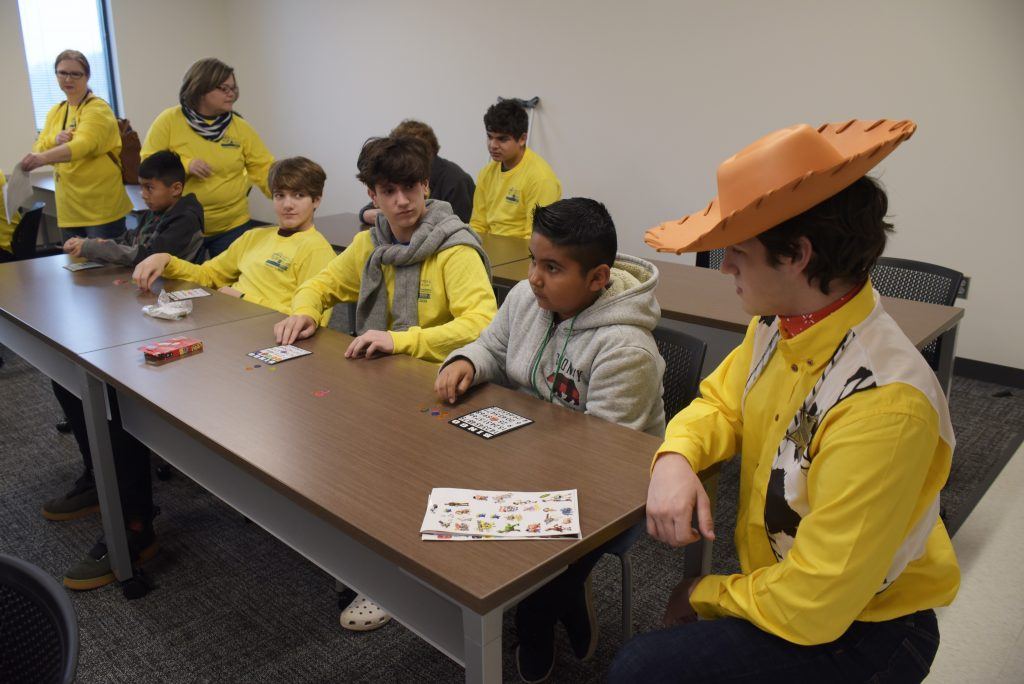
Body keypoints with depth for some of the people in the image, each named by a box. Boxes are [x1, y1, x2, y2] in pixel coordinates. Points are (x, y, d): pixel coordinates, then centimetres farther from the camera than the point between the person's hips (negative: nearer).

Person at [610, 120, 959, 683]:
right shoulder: (778, 325, -10)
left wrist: (705, 594, -11)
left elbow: (810, 609, -29)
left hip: (860, 632, -6)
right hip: (782, 584, 7)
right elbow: (720, 403, 7)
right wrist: (675, 458, -15)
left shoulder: (881, 406, -34)